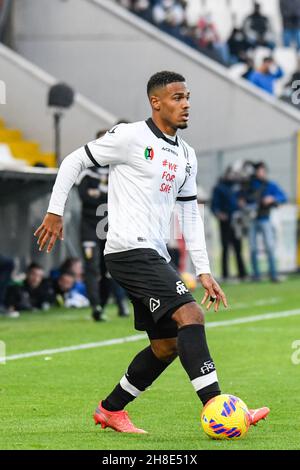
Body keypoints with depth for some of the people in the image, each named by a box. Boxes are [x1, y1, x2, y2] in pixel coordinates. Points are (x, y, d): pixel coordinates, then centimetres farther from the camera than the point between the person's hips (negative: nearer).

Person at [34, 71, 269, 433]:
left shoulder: (186, 156, 16)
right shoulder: (130, 137, -6)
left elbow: (190, 215, 19)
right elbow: (74, 161, 1)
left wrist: (204, 271, 13)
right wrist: (55, 212, -1)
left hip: (154, 257, 9)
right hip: (130, 250, -9)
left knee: (167, 346, 7)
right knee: (190, 315, -21)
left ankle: (110, 410, 23)